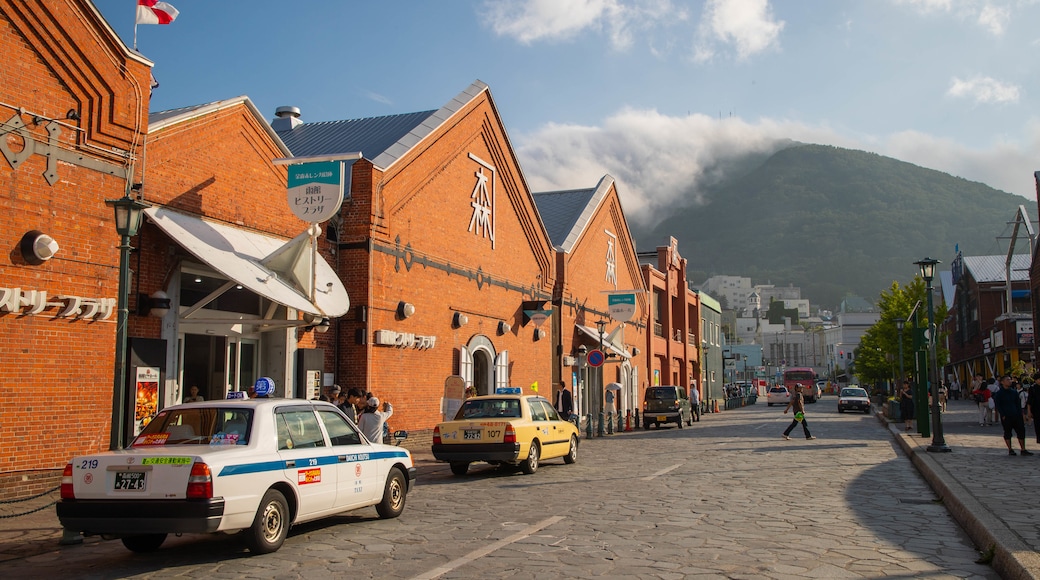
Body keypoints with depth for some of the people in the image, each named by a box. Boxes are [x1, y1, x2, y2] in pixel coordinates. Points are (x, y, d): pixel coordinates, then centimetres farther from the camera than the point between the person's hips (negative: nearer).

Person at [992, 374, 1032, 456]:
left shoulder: (1014, 392, 11)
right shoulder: (999, 393, -4)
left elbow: (1018, 403, 16)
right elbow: (997, 406, -5)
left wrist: (1019, 414, 5)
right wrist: (1003, 415, -12)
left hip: (1016, 416, 4)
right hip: (1006, 417, -4)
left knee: (1021, 431, 1)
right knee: (1007, 433, 3)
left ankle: (1023, 450, 8)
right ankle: (1010, 450, 13)